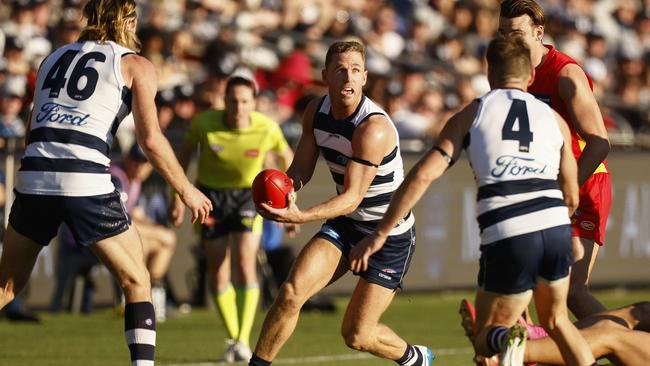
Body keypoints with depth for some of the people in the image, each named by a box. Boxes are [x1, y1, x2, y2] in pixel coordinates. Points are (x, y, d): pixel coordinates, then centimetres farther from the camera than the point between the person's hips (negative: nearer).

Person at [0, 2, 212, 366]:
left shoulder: (54, 57, 22)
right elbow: (151, 139, -1)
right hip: (87, 183, -4)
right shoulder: (135, 65, 7)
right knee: (137, 282, 10)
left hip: (33, 178, 4)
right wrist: (186, 190, 8)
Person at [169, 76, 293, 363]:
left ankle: (244, 340, -12)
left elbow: (286, 157, 0)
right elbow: (184, 153, 0)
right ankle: (232, 338, 19)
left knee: (245, 265, -18)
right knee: (217, 272, 1)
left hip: (248, 194, -1)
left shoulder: (267, 129, -20)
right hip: (211, 196, 1)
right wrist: (178, 196, 1)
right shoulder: (205, 123, -20)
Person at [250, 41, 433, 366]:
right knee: (291, 293, -17)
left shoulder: (373, 129, -29)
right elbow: (301, 169, 2)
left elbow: (353, 197, -29)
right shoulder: (316, 111, -6)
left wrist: (301, 216, -43)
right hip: (345, 224, 6)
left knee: (356, 335, 0)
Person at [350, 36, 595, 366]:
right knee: (556, 320, 29)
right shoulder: (554, 119, 19)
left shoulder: (471, 115, 14)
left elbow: (423, 175, 5)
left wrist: (379, 234, 9)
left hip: (506, 237, -3)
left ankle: (506, 339, -25)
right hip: (556, 228, 3)